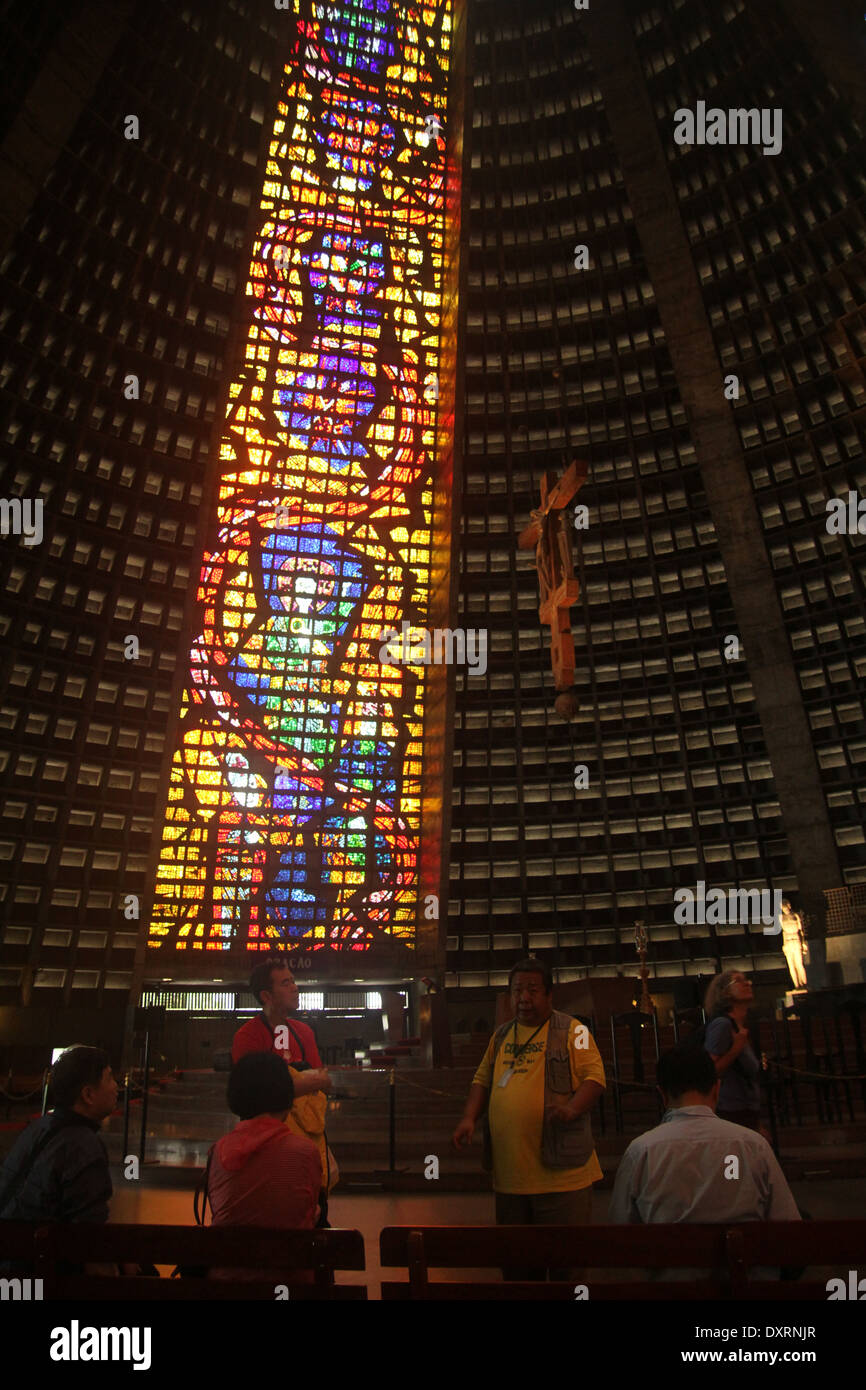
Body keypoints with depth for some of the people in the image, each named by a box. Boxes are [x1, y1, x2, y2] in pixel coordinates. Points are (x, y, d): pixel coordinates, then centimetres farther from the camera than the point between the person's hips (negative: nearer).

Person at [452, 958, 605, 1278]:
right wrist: (469, 1118, 4)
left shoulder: (572, 1031, -3)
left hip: (560, 1171, -5)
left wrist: (572, 1108, -26)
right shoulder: (501, 1036, 14)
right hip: (509, 1171, 5)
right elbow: (482, 1080, 18)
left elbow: (594, 1075, -10)